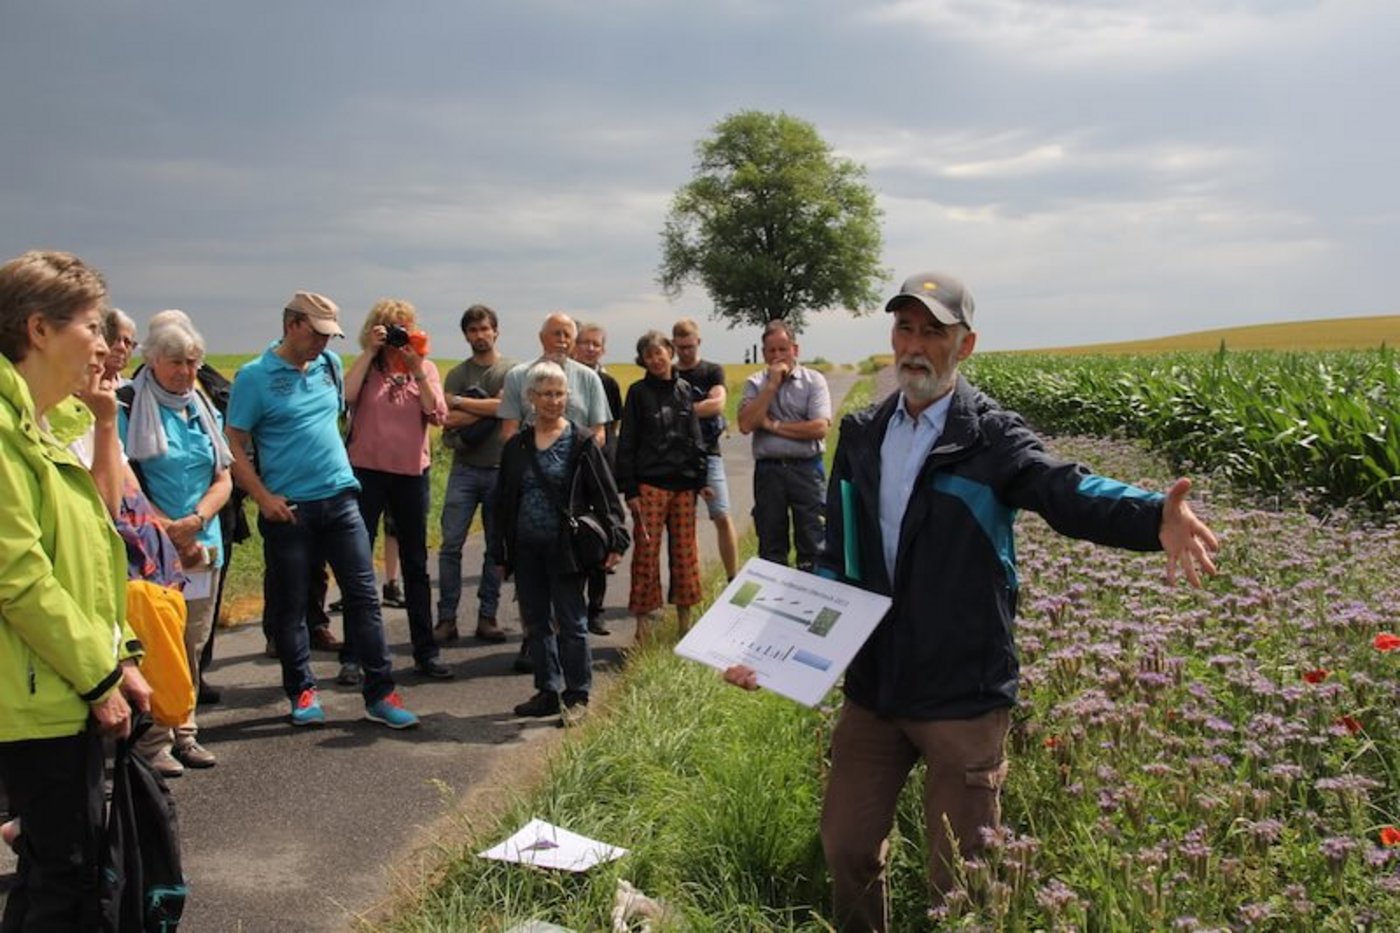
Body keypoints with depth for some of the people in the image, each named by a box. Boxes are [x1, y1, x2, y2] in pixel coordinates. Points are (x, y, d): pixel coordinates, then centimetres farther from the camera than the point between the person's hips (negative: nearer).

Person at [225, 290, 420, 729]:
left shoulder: (330, 365, 8)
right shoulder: (254, 376, -7)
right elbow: (234, 445, -7)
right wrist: (263, 498, -13)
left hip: (340, 499, 4)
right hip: (288, 508, -4)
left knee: (363, 595, 2)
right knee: (289, 605, 7)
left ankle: (380, 693, 8)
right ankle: (302, 691, 23)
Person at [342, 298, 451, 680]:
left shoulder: (425, 368, 6)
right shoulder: (365, 366, 1)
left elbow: (437, 414, -9)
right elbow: (345, 396, -20)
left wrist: (416, 369, -14)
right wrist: (369, 352, -17)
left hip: (412, 470, 2)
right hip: (366, 470, -2)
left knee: (415, 562, 10)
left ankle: (425, 651, 19)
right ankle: (353, 653, 13)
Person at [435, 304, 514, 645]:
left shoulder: (512, 370, 3)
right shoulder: (457, 374, 7)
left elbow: (504, 407, -14)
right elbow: (448, 421, -5)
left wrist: (461, 403, -8)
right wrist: (485, 410, -11)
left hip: (501, 470, -1)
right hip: (464, 469, 1)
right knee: (451, 545, -3)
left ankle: (487, 617, 14)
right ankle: (446, 619, 4)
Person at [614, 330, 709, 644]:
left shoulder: (684, 390, 11)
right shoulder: (639, 392, 0)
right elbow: (627, 442, -2)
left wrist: (701, 479, 10)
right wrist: (629, 488, -8)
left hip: (683, 483, 4)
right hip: (650, 484, -4)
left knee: (685, 551, 7)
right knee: (647, 552, -3)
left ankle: (684, 619, 17)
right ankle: (643, 619, 6)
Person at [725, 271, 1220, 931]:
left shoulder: (991, 437, -10)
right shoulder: (861, 436, 6)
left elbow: (1067, 491, -28)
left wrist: (1155, 518, -49)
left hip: (962, 696, -5)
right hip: (872, 686, 5)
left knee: (959, 878, 8)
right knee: (846, 847, 18)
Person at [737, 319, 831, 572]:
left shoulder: (813, 380, 1)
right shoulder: (755, 383, 6)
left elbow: (820, 427, -12)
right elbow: (746, 424, -9)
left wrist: (775, 425, -8)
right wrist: (772, 385, -9)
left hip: (806, 468, -2)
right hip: (768, 470, 2)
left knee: (811, 541, 2)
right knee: (770, 544, 9)